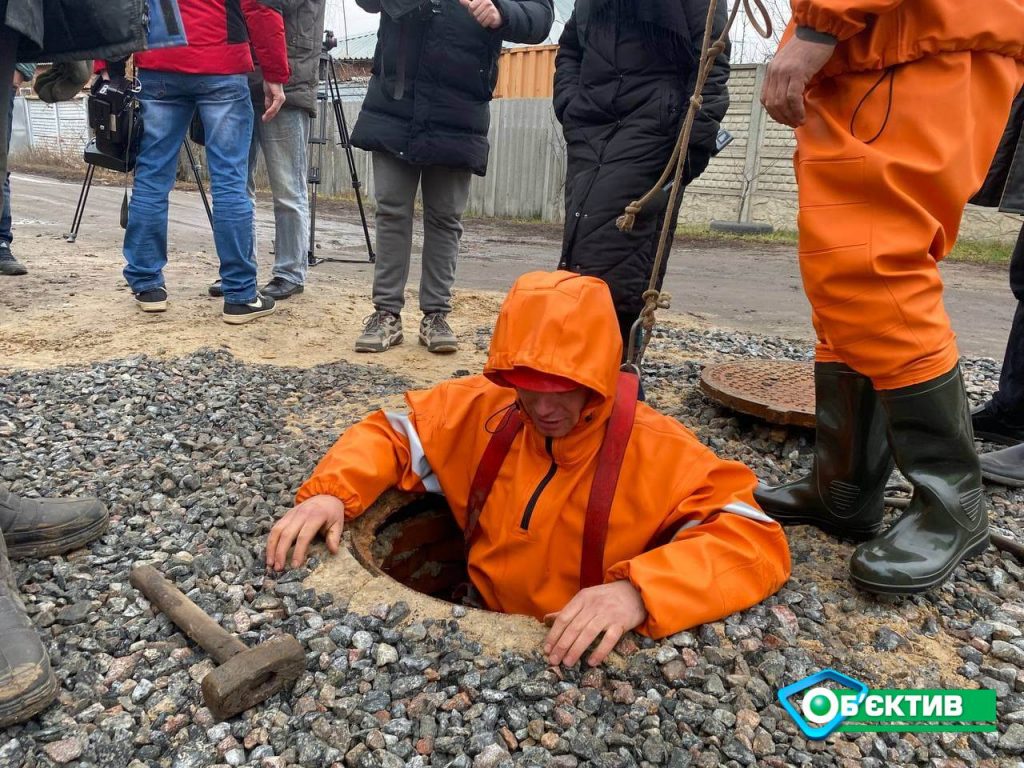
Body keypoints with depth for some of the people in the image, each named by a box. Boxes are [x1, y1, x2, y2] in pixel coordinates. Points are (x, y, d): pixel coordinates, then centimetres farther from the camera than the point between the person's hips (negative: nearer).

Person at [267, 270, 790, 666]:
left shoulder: (659, 453, -18)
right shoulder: (486, 409, -7)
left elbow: (756, 540, -26)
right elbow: (392, 431, 3)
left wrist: (638, 590, -42)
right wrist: (331, 491, -16)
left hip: (590, 662, -1)